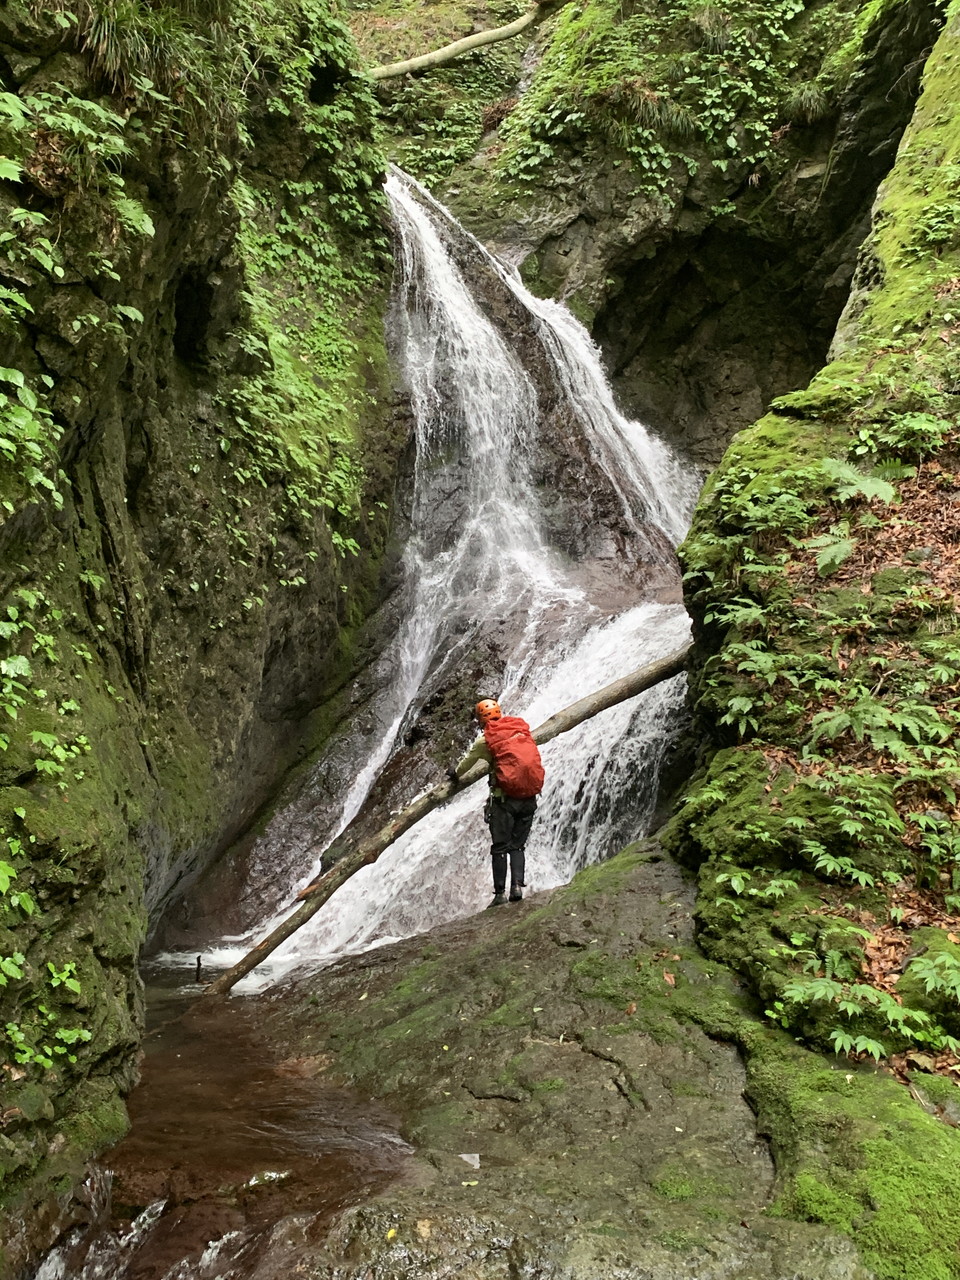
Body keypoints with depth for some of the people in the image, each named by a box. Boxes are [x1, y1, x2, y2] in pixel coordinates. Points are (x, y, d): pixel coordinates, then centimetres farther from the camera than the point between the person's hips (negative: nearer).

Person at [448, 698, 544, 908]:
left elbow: (467, 762, 16)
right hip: (530, 797, 4)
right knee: (518, 846, 13)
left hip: (504, 798, -4)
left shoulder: (485, 741, -1)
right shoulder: (522, 729, 10)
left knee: (500, 847, 5)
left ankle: (500, 893, 4)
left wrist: (455, 774, 38)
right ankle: (518, 885, 1)